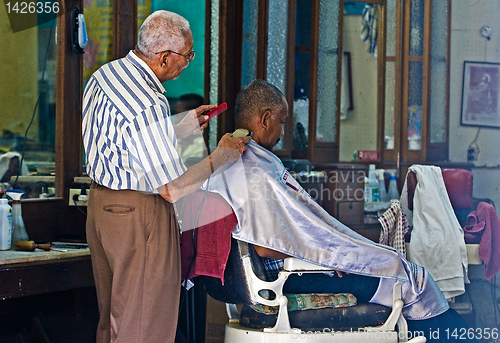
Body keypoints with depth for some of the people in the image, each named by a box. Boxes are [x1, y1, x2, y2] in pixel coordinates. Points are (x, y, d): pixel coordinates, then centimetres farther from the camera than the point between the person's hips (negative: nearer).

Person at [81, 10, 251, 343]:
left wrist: (186, 126, 21)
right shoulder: (149, 105, -24)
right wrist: (221, 155, -8)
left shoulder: (104, 74, 5)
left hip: (100, 202, 10)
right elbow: (172, 189, -20)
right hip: (138, 215, -10)